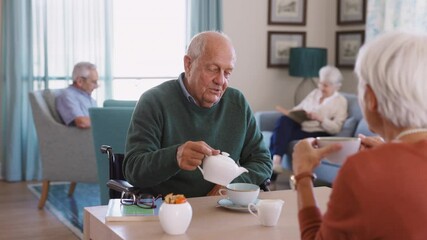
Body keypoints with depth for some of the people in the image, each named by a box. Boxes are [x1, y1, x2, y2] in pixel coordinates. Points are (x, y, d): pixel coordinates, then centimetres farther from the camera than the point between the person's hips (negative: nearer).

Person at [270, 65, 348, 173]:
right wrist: (288, 112, -2)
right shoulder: (314, 93, 21)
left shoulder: (340, 101, 5)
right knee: (284, 120, -30)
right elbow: (298, 109, 21)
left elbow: (336, 128, -6)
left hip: (317, 134, -5)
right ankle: (276, 159, -41)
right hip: (300, 126, 5)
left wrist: (320, 118, -20)